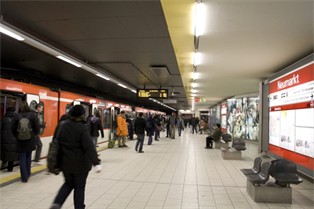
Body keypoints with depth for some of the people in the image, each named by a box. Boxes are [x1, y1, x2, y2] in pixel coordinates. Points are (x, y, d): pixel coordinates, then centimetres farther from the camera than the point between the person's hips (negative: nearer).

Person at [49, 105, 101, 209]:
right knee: (79, 187, 11)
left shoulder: (62, 125, 1)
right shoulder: (82, 128, -17)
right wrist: (96, 163, -28)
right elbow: (89, 147, -26)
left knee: (68, 183, 24)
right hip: (80, 163, -5)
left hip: (65, 161, 5)